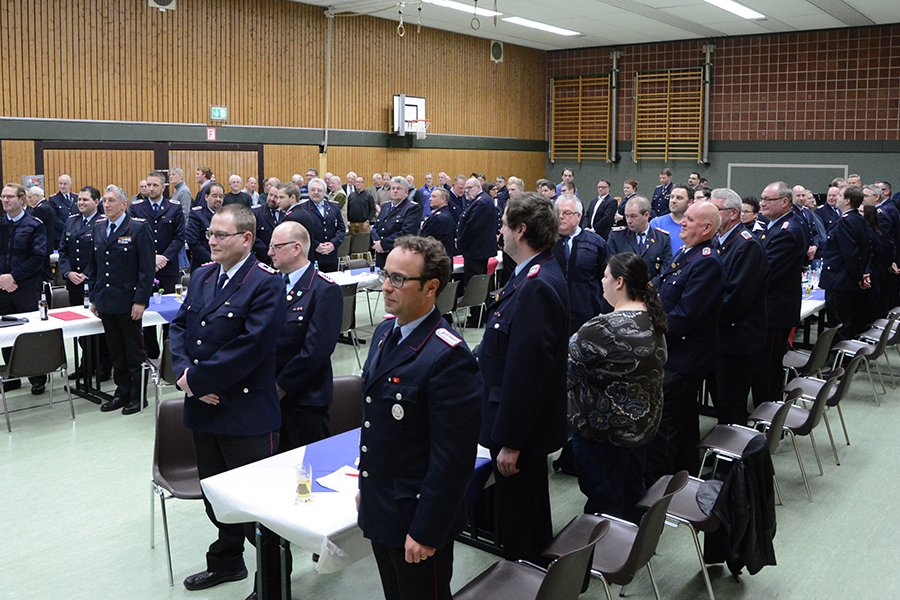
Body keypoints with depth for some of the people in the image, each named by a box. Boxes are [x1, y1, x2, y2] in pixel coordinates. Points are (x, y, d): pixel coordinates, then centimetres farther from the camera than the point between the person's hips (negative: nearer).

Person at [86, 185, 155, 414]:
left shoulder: (139, 228, -8)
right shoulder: (98, 228, 11)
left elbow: (147, 268, -11)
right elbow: (93, 266, 17)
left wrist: (141, 301, -16)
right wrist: (94, 297, 12)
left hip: (128, 302, -6)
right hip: (105, 302, 6)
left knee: (134, 352, 5)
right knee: (115, 352, 13)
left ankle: (138, 395, 16)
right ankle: (122, 392, 25)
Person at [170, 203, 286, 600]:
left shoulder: (266, 284, -15)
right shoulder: (201, 277, 10)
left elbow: (250, 348, -22)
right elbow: (179, 326, 11)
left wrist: (196, 378, -17)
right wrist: (183, 371, -8)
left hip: (246, 412, -8)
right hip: (202, 409, 8)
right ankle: (227, 561, 44)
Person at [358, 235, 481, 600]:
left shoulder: (448, 357, -25)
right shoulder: (385, 333, 3)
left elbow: (453, 458, -24)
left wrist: (425, 531, -20)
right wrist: (366, 486, 16)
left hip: (416, 518, -8)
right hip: (378, 511, 8)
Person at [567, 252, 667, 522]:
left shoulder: (603, 329, -28)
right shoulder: (653, 320, 0)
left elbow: (569, 367, -21)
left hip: (604, 428, -8)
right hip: (644, 425, 8)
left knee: (603, 499, 9)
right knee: (633, 490, 24)